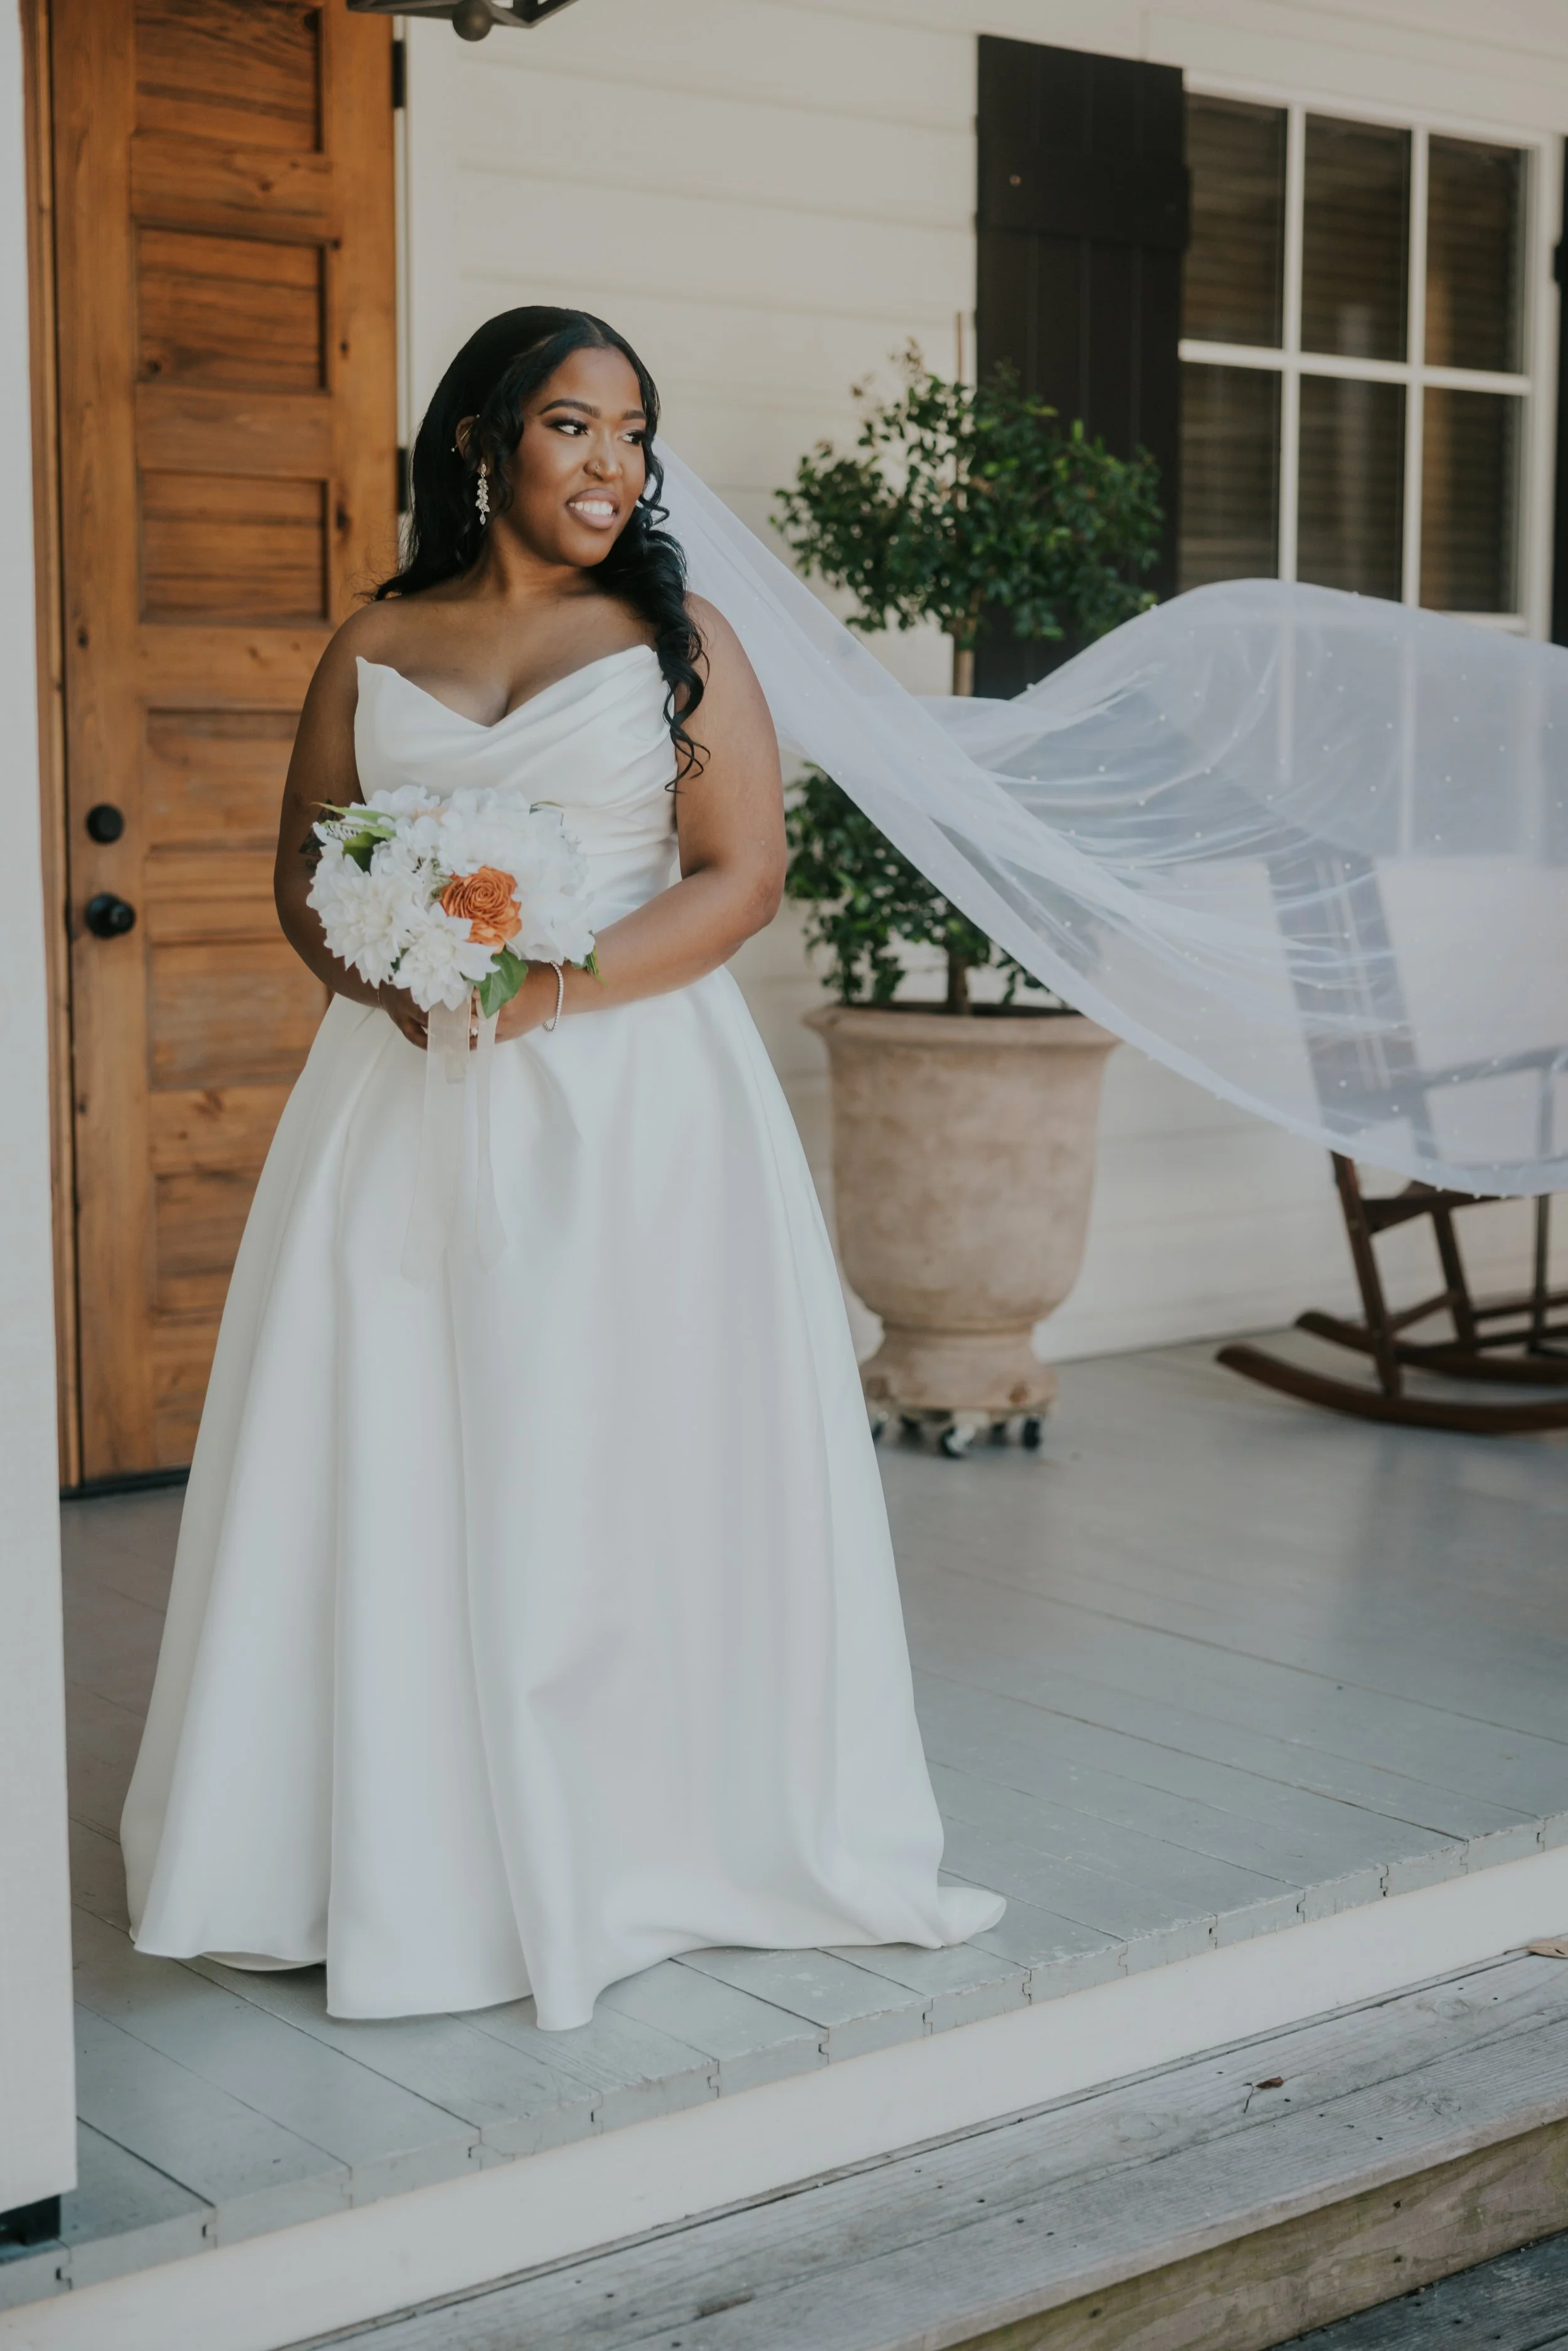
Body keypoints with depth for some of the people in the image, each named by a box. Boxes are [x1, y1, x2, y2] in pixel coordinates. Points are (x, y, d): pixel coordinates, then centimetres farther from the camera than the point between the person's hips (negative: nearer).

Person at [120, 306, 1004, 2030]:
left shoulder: (680, 641, 4)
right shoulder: (372, 651, 11)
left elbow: (743, 872, -3)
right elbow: (302, 869, 12)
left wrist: (556, 986, -16)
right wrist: (383, 975, -10)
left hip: (629, 1096, -2)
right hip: (404, 1099, 2)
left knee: (616, 1463, -1)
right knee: (389, 1468, 1)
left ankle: (638, 1843, 13)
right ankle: (396, 1851, 13)